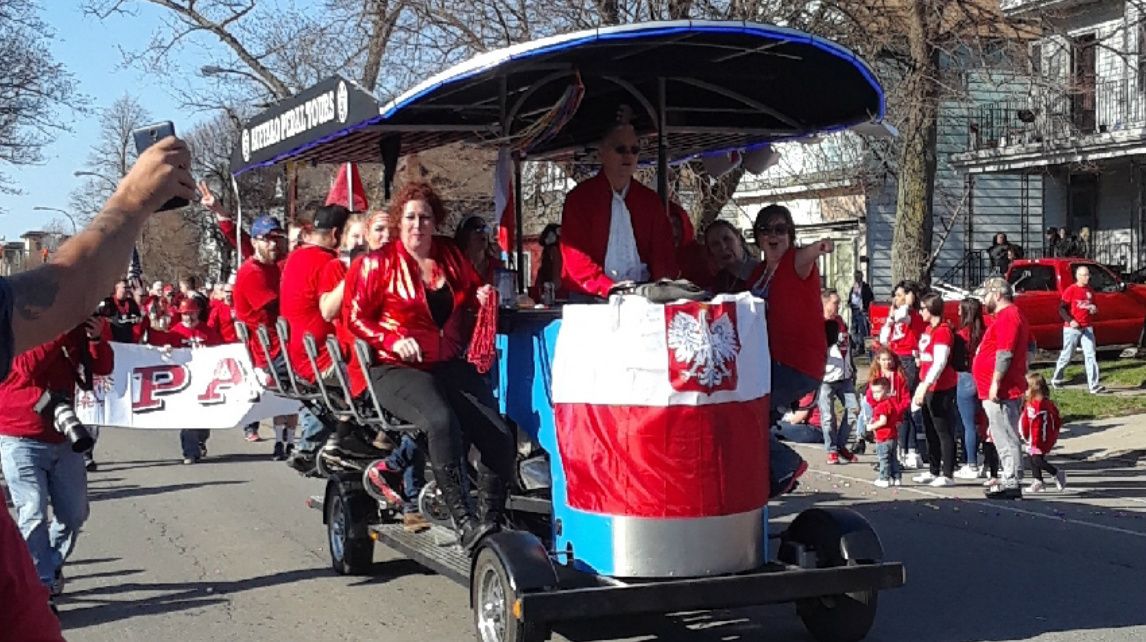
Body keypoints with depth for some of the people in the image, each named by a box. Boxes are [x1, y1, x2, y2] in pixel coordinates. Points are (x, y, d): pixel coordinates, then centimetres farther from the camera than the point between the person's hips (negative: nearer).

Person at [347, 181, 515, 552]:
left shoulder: (450, 257, 14)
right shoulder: (378, 264, 2)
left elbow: (473, 292, 30)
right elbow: (356, 318, 2)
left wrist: (482, 298, 5)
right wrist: (392, 340, -15)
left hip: (450, 365, 5)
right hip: (397, 369, -5)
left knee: (499, 434, -19)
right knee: (442, 421, -36)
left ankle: (493, 522, -10)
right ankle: (464, 523, -34)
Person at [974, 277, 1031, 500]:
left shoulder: (1007, 317, -14)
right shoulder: (1011, 315, 21)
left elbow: (1004, 354, -22)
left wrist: (995, 383, -22)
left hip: (1000, 391, -11)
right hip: (1006, 390, 11)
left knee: (1006, 438, -9)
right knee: (1004, 437, 14)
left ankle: (1012, 483, -9)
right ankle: (1008, 480, 19)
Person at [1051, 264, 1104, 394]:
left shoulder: (1090, 290, 9)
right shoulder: (1070, 290, -9)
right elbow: (1061, 308, -11)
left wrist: (1094, 309, -3)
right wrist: (1070, 320, -24)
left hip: (1087, 328, 5)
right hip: (1072, 328, -5)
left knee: (1090, 355, -5)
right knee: (1067, 355, 5)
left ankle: (1094, 385, -9)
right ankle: (1056, 378, 27)